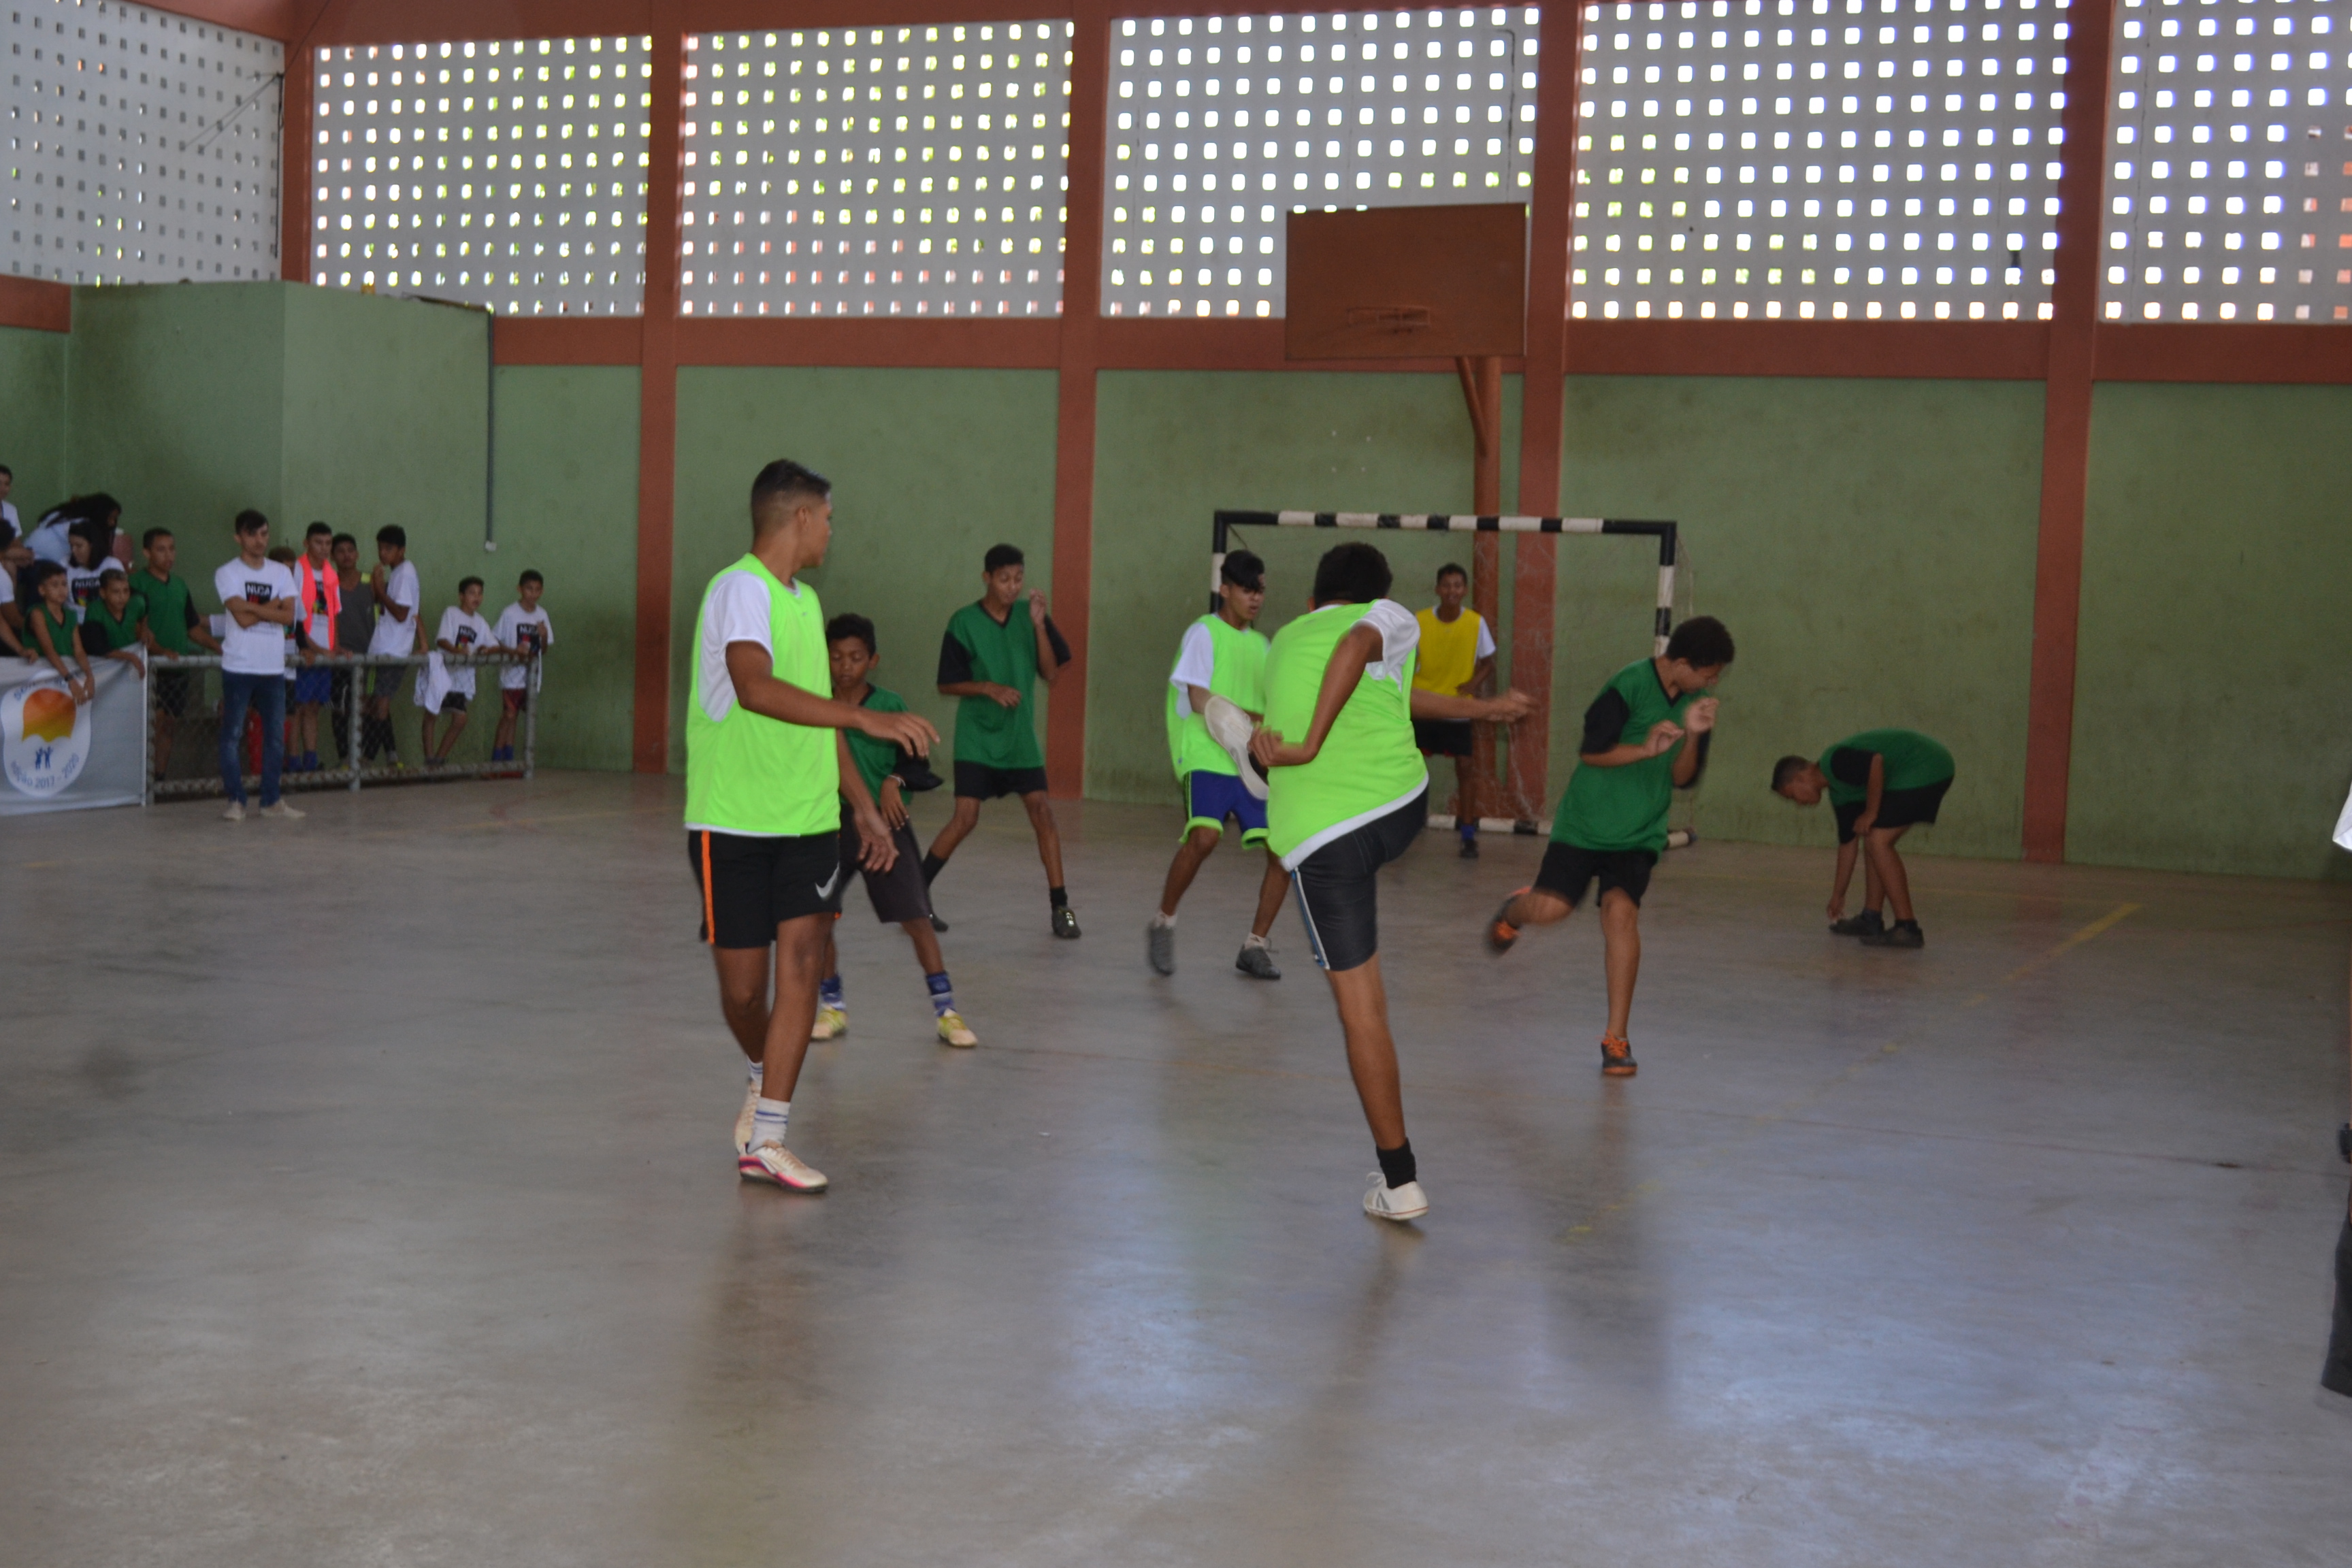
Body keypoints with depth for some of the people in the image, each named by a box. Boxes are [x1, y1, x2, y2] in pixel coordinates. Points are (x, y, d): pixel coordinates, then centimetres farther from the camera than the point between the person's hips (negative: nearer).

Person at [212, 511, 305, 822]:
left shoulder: (281, 572, 10)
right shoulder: (227, 573, -2)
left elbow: (288, 616, -4)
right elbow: (243, 619, -14)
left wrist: (251, 608, -11)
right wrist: (272, 606, -5)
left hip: (273, 666, 4)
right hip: (239, 667, -4)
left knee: (276, 735, 6)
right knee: (232, 735, -4)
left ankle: (271, 800, 15)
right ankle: (235, 800, 3)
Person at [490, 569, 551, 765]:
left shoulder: (542, 615, 9)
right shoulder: (509, 614, -6)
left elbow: (544, 649, 12)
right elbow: (496, 643, -4)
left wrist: (544, 636, -8)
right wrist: (514, 651, -20)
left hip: (531, 675, 4)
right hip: (512, 673, -4)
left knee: (513, 716, 8)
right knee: (509, 715, -9)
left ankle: (508, 758, 10)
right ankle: (496, 758, -6)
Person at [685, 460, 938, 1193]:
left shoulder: (805, 600, 16)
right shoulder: (741, 589, -12)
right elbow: (754, 688, -30)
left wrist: (863, 806, 24)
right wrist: (865, 716, -34)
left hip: (807, 821, 7)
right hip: (732, 824, -7)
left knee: (802, 962, -7)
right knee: (743, 987, 3)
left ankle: (765, 1135, -3)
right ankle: (765, 1079, 34)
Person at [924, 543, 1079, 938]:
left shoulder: (1031, 616, 1)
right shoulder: (964, 622, -7)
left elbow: (1053, 674, -5)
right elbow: (946, 684, -4)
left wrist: (1039, 624, -15)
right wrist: (988, 688, -19)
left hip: (1020, 738, 3)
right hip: (976, 738, -3)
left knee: (1043, 812, -5)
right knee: (965, 818, -11)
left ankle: (1060, 906, 3)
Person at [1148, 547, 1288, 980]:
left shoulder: (1260, 643, 17)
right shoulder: (1204, 633, -3)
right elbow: (1201, 701, -12)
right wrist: (1258, 722, -16)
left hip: (1252, 764, 7)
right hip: (1207, 759, -7)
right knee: (1205, 835, -29)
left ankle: (1255, 946, 11)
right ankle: (1163, 923, -7)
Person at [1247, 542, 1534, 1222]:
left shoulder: (1284, 643, 26)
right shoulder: (1391, 618, 12)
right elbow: (1356, 649, -12)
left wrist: (1482, 707, 42)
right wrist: (1311, 746, -14)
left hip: (1316, 838, 2)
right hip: (1401, 809, -2)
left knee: (1360, 1007, 4)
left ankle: (1399, 1181, 8)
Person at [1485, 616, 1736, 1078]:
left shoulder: (1696, 699, 0)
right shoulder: (1630, 685, -17)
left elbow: (1683, 779, -1)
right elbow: (1590, 751, -14)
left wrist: (1693, 737, -20)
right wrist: (1645, 749, -27)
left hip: (1639, 832, 3)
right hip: (1586, 820, -3)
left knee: (1621, 910, -17)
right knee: (1552, 907, -11)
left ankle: (1616, 1038, -9)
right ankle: (1512, 912, 31)